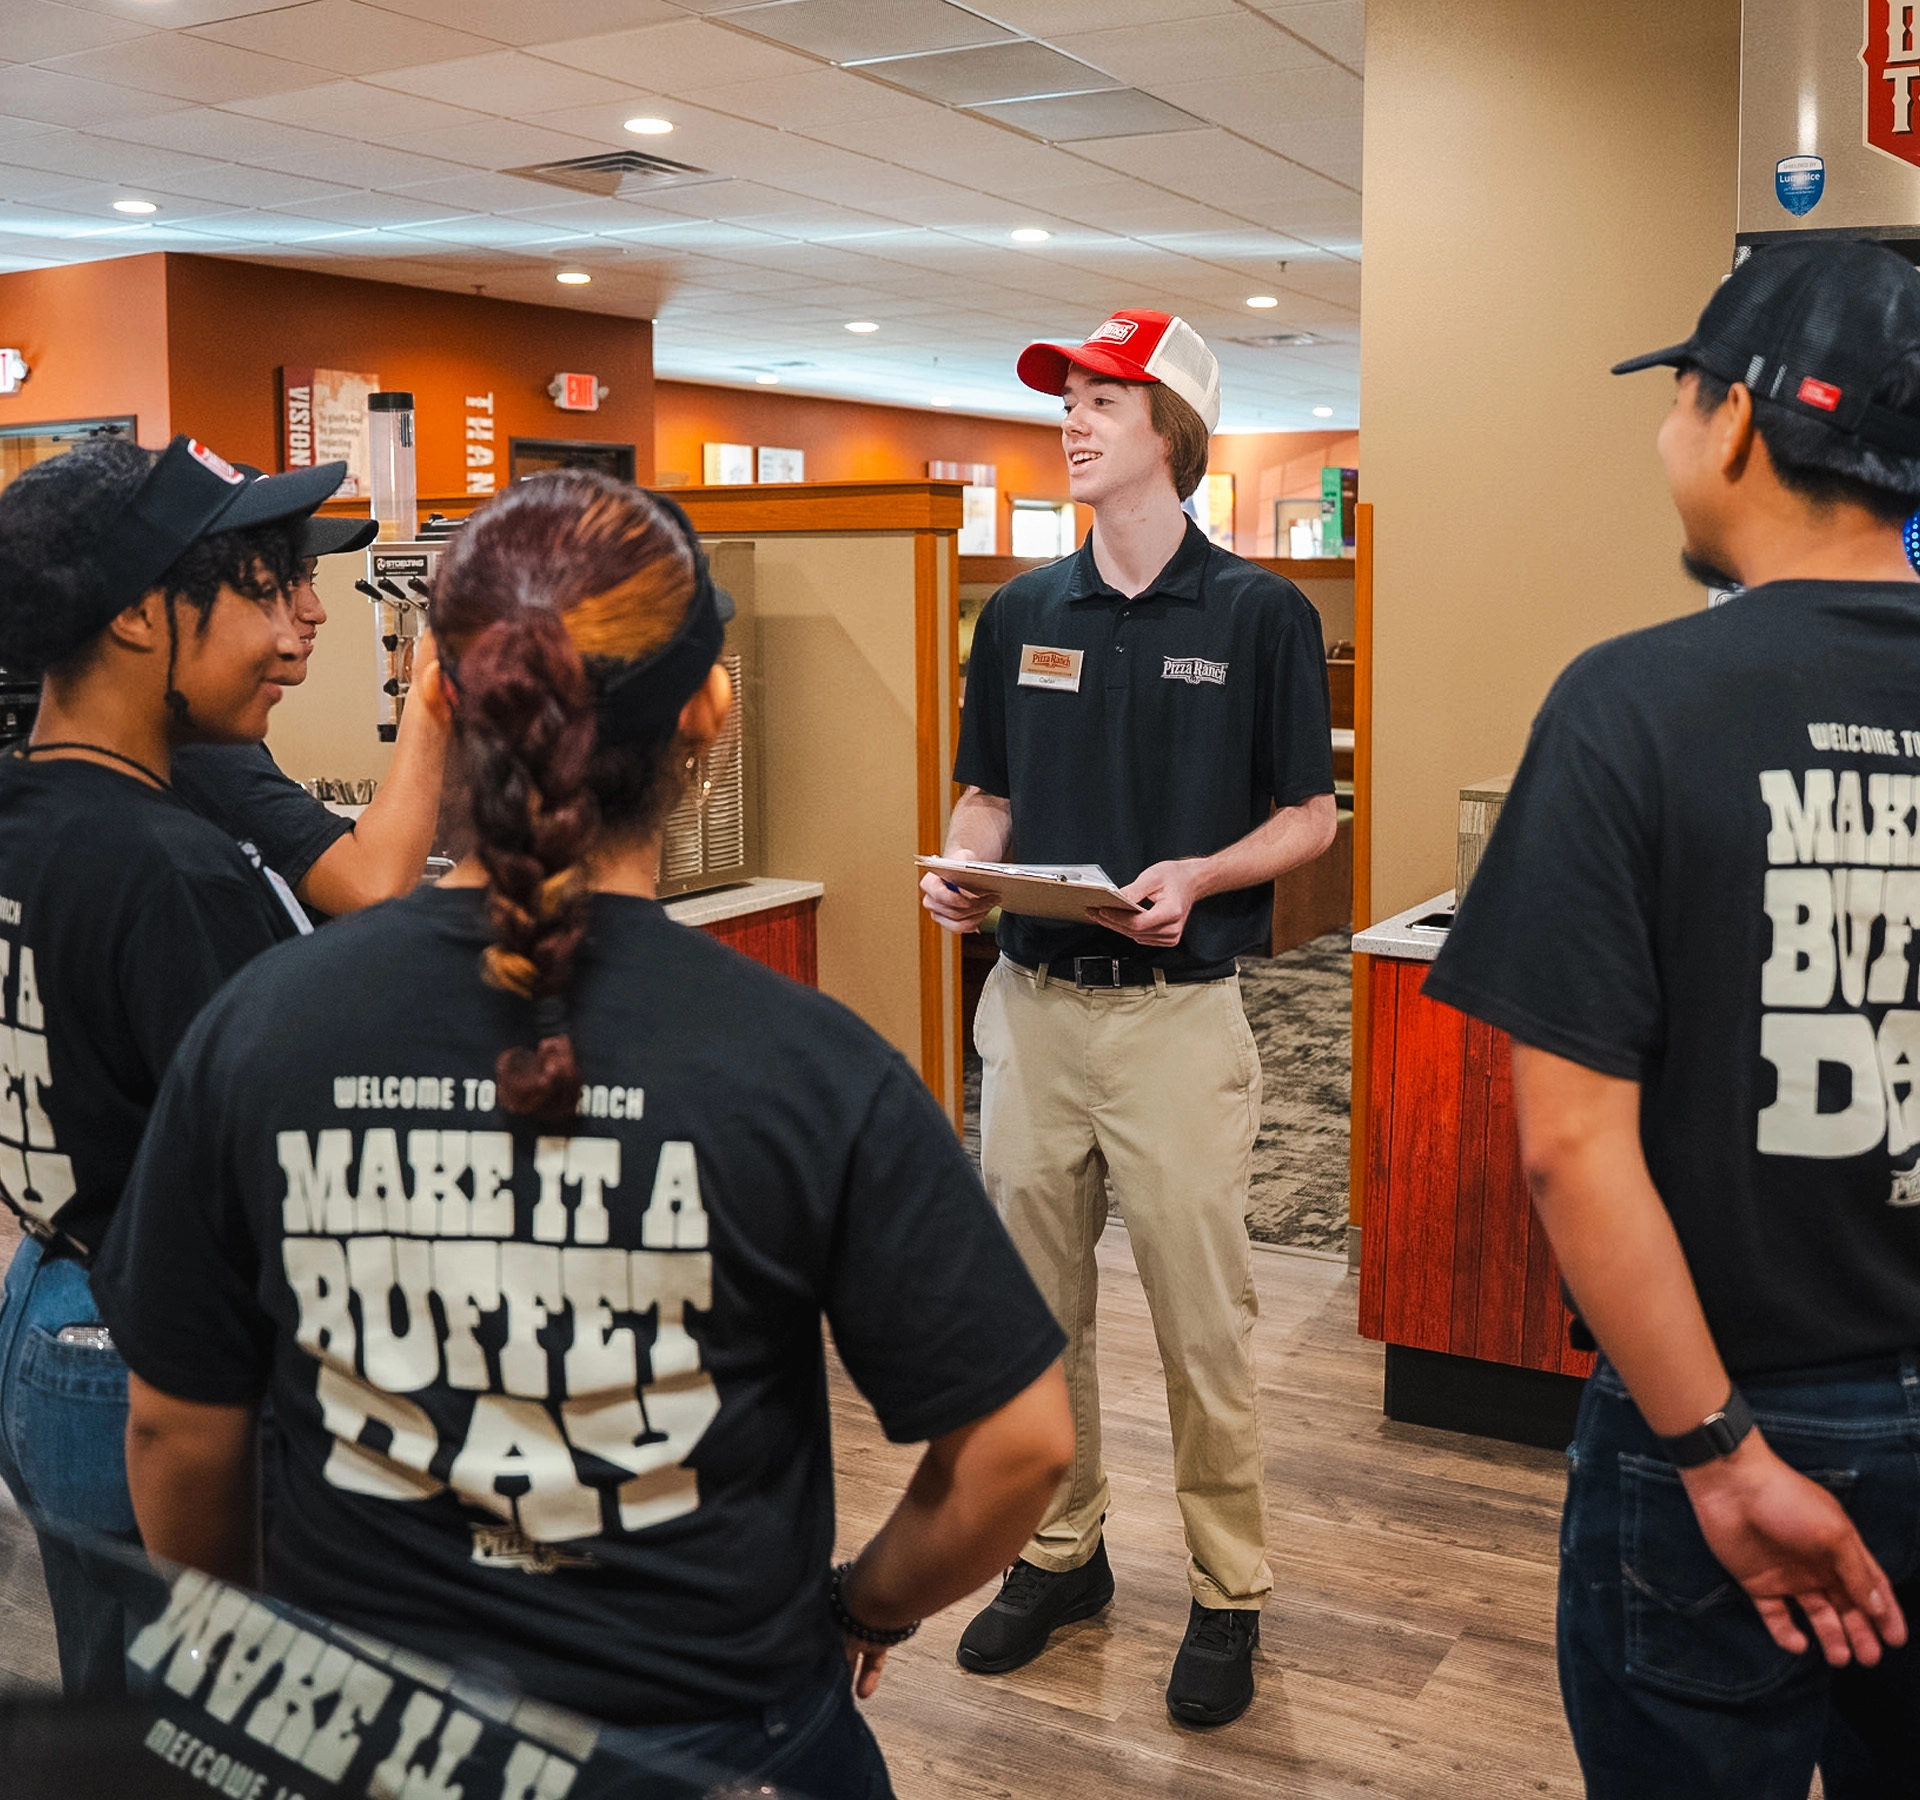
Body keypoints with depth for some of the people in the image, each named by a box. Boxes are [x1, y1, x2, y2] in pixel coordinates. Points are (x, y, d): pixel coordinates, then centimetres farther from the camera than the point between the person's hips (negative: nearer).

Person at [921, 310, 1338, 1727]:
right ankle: (1062, 1552, 32)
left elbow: (1310, 815, 0)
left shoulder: (1261, 614, -3)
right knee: (1036, 1304, 13)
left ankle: (1230, 1593, 21)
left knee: (1203, 1320, 3)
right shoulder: (1020, 614, 10)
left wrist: (1197, 876, -17)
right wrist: (963, 868, -6)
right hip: (1032, 1007, 5)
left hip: (1178, 1014, -4)